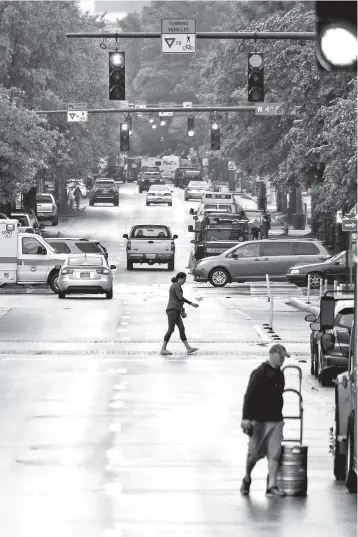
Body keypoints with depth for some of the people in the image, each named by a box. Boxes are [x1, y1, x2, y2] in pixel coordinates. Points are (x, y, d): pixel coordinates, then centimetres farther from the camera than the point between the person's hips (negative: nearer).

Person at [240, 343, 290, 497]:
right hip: (259, 420, -6)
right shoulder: (259, 373, -9)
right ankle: (246, 480, 24)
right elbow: (249, 396, -12)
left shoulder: (279, 375, 12)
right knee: (254, 453, 2)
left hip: (276, 421, 6)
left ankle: (271, 486, -1)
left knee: (274, 453, -2)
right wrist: (246, 418, -17)